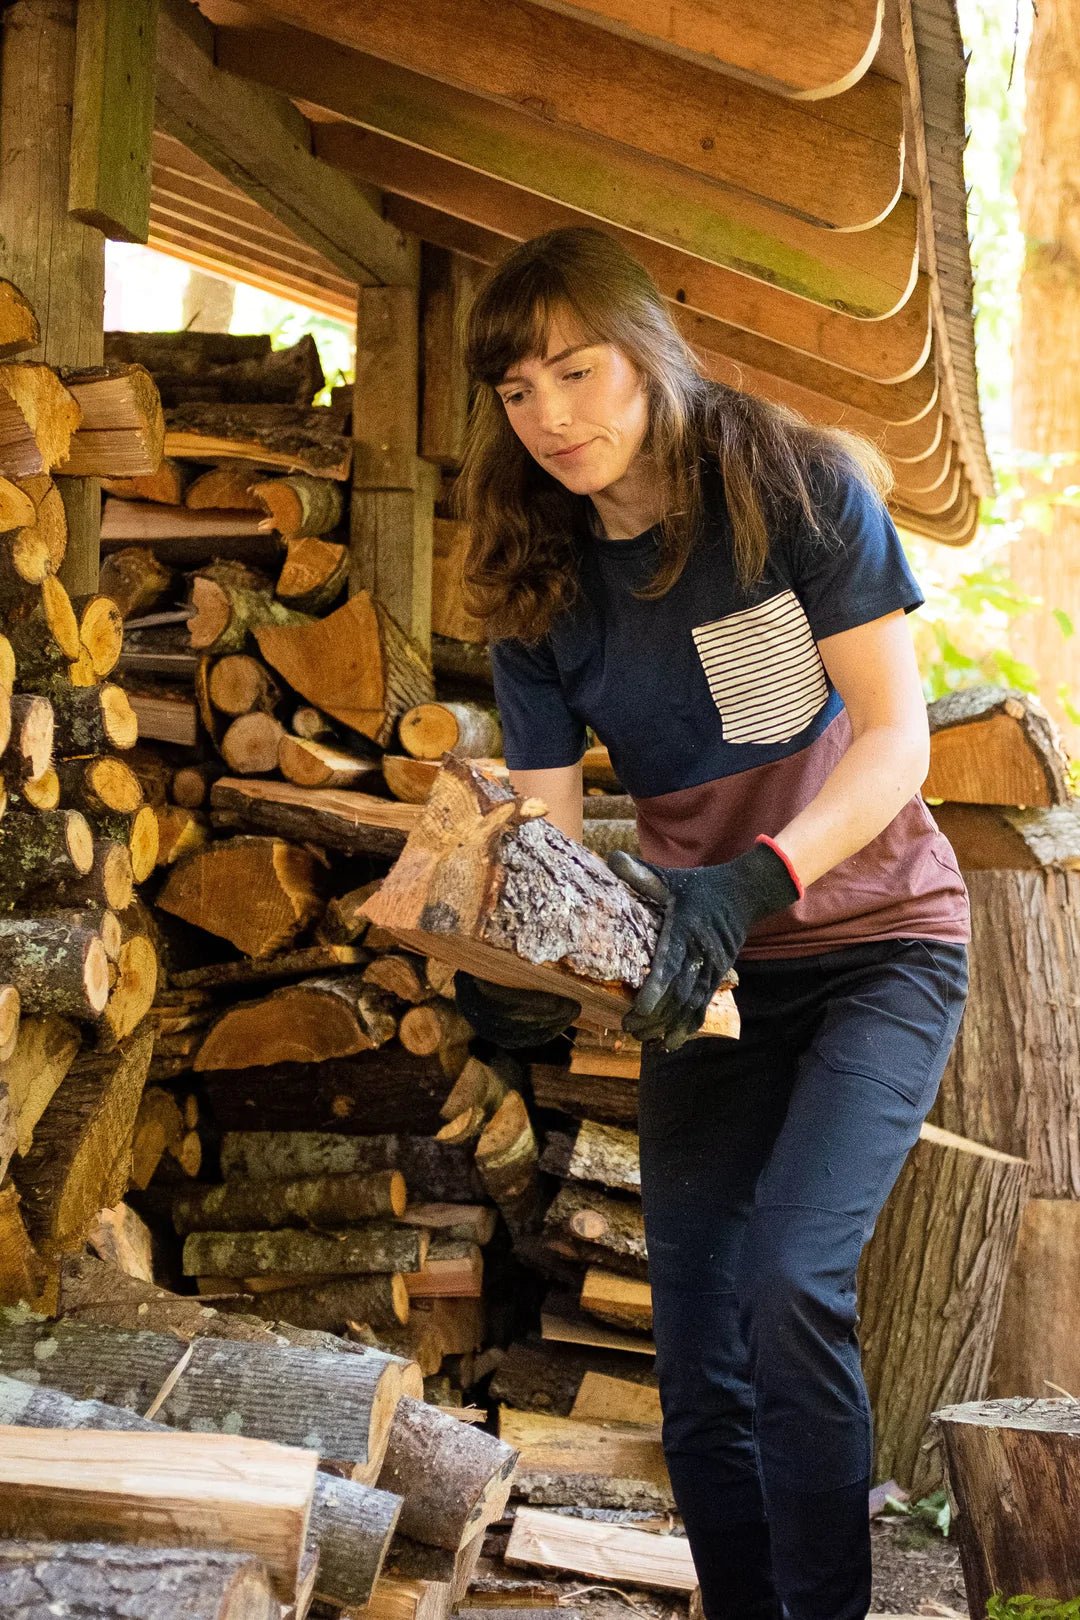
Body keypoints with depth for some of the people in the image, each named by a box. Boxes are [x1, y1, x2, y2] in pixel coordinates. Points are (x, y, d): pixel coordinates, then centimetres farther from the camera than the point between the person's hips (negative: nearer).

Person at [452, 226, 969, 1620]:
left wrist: (752, 881, -31)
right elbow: (547, 832, -3)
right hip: (705, 975, 5)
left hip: (874, 942, -4)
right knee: (697, 1357, 3)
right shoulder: (540, 593, -1)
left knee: (789, 1281, -23)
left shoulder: (798, 488, -12)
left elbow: (896, 734, -16)